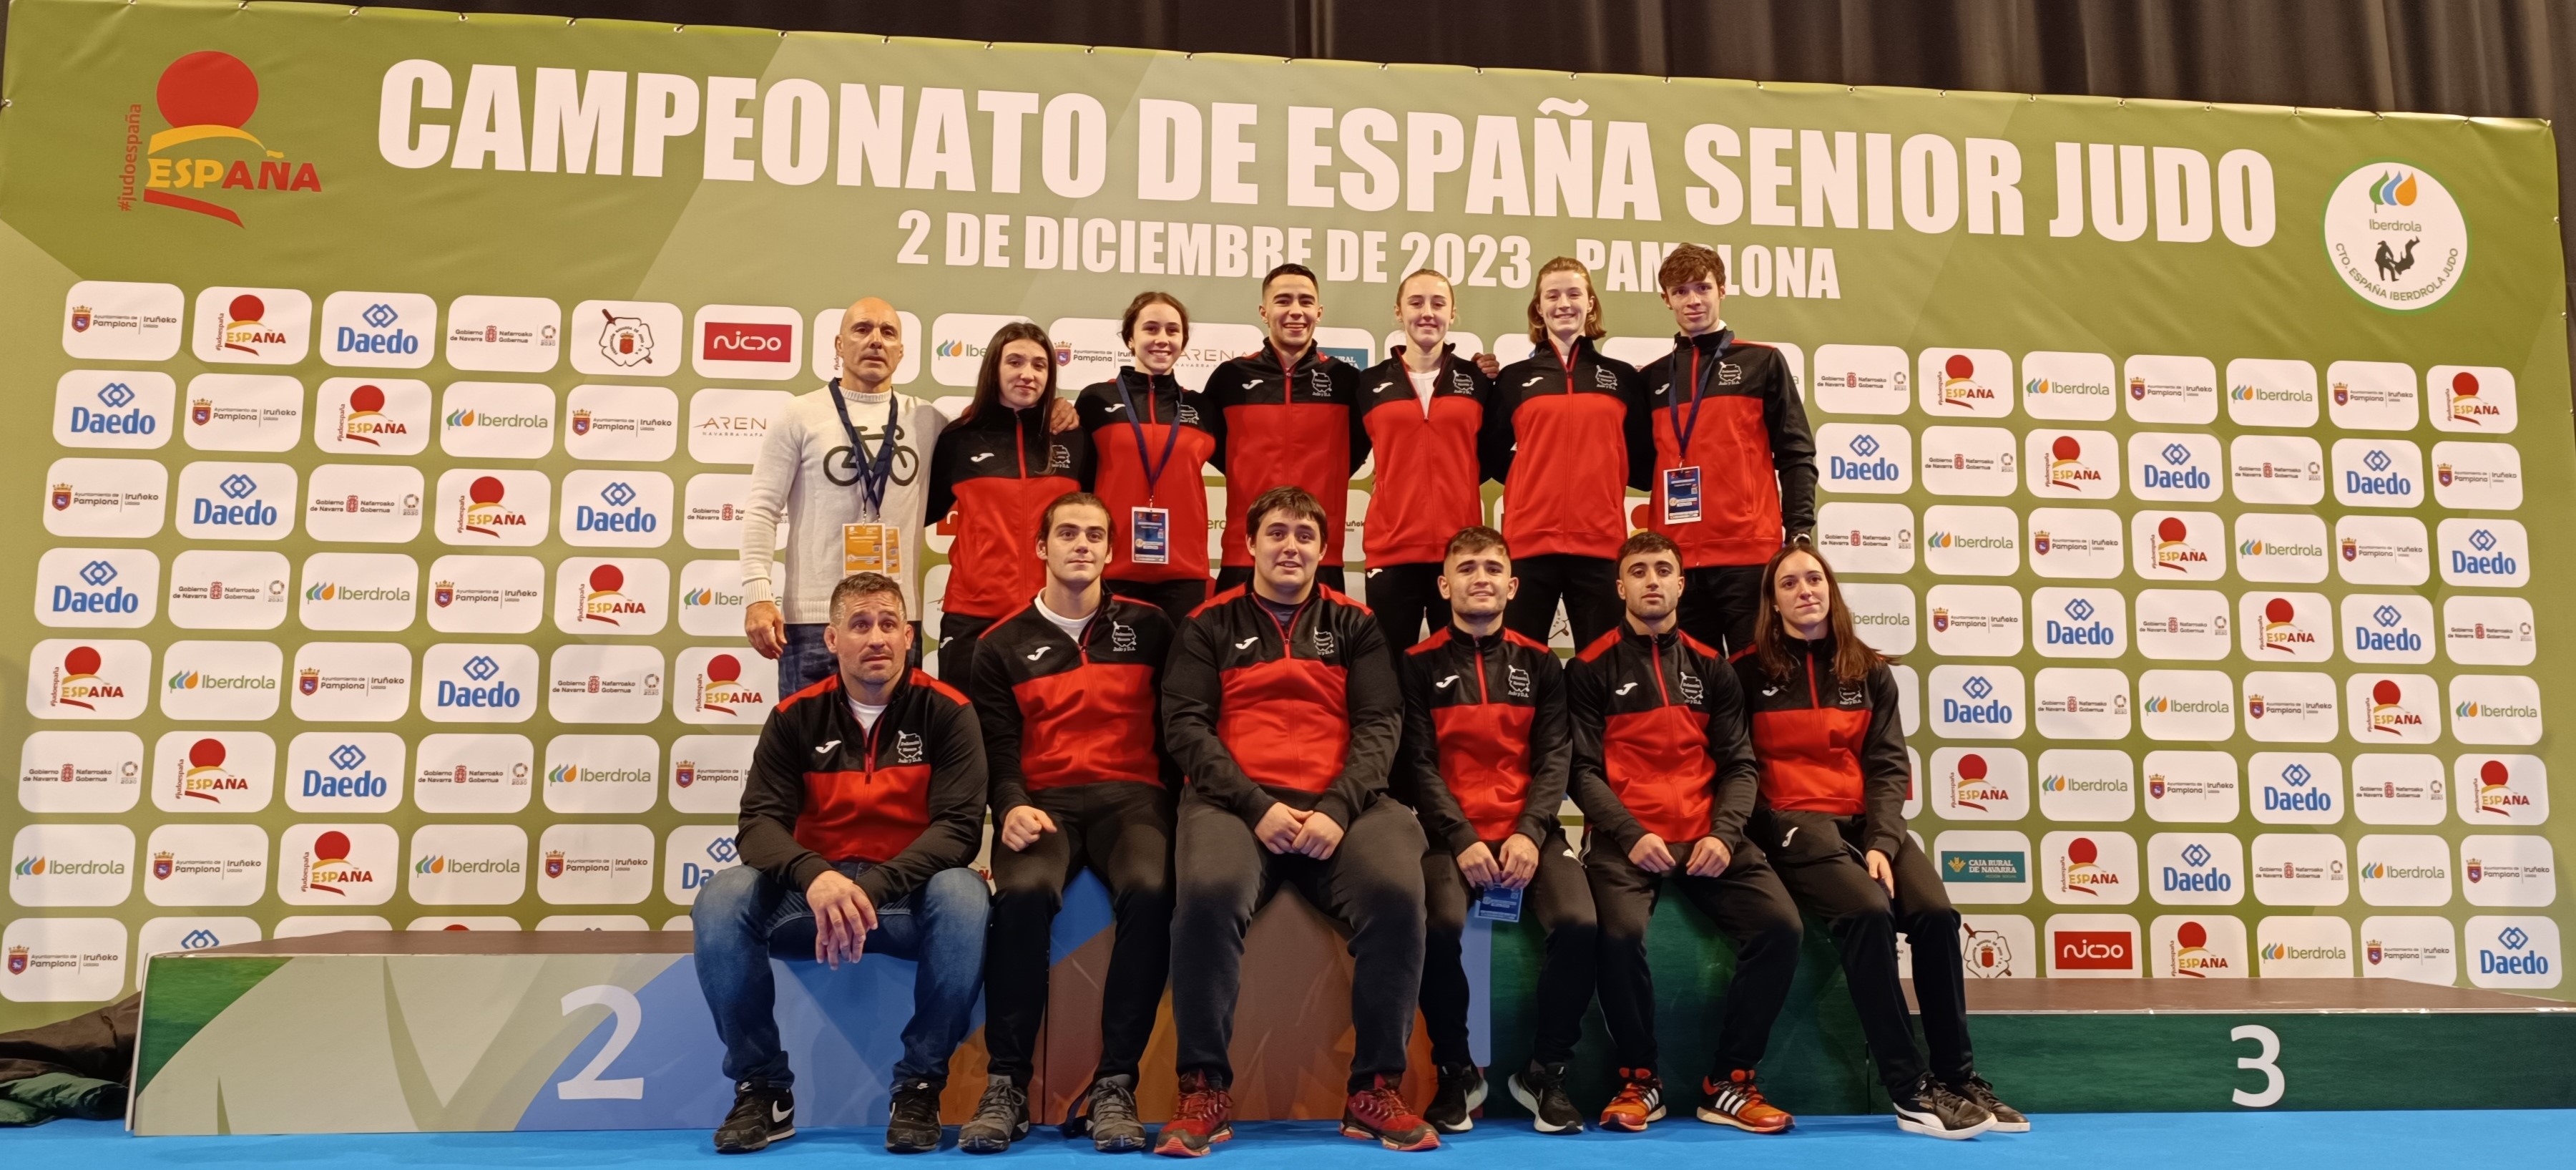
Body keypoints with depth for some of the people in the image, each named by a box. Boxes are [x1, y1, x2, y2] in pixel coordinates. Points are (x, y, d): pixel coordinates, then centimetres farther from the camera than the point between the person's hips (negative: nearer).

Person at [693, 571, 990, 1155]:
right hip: (812, 892, 2)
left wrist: (872, 887, -31)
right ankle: (762, 1087, -8)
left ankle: (920, 1085, -15)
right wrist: (815, 877, -32)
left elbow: (959, 827, -14)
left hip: (908, 894, -2)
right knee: (720, 900, -26)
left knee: (963, 898, -35)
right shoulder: (796, 716, 1)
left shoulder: (946, 712, -5)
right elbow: (760, 822, -9)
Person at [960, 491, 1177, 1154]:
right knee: (1023, 892, -34)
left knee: (1149, 889, -34)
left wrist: (1179, 803, -5)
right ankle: (1007, 1085, -22)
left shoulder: (1149, 628, 15)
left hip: (1131, 795, 0)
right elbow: (997, 747, 7)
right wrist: (1012, 806, -14)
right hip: (1044, 801, 0)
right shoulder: (1003, 645, 15)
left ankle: (1115, 1084, -25)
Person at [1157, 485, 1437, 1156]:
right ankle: (1205, 1089, -17)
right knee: (1209, 893, -34)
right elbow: (1185, 726, 2)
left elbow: (1380, 725, 6)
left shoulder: (1353, 626, 16)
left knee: (1397, 892, -29)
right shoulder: (1210, 627, 13)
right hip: (1236, 800, -1)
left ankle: (1374, 1090, -13)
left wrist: (1338, 809, -13)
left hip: (1339, 803, 1)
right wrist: (1256, 807, -13)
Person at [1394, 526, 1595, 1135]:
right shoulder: (1419, 665, 7)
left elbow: (1555, 757, 4)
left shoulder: (1540, 664, 13)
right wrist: (1462, 840, -14)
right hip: (1450, 832, -2)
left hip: (1529, 830, 2)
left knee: (1579, 924, -26)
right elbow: (1418, 763, -1)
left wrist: (1530, 834, -12)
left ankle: (1545, 1071, -2)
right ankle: (1456, 1072, -5)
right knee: (1441, 925, -32)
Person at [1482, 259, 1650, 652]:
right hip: (1530, 541, 0)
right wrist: (1536, 478, 1)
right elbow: (1491, 456, 9)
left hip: (1601, 542, 1)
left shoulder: (1622, 377, 11)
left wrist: (1602, 482, 2)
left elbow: (1641, 457, 12)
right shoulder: (1514, 379, 9)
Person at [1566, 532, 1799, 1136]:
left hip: (1707, 837, 3)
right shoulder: (1592, 668, 5)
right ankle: (1639, 1078, -6)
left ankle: (1729, 1083, -3)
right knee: (1622, 932, -32)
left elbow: (1738, 764, 10)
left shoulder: (1711, 668, 15)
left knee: (1780, 924, -19)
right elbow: (1583, 769, -1)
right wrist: (1630, 835, -15)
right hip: (1625, 838, -3)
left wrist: (1724, 834, -8)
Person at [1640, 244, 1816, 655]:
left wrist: (1800, 532, -6)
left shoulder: (1762, 362, 7)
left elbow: (1795, 455, 3)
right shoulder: (1652, 378, 15)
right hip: (1677, 558, 3)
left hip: (1751, 552, -3)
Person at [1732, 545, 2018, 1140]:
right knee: (1867, 911, -30)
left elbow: (1889, 765, 5)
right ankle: (1910, 1090, -23)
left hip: (1867, 820, 4)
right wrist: (1771, 836, -13)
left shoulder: (1869, 671, 12)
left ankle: (1957, 1077, -7)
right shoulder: (1749, 673, 4)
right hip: (1792, 822, -3)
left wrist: (1881, 841, -11)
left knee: (1936, 913, -22)